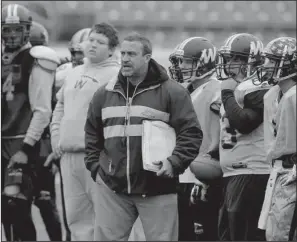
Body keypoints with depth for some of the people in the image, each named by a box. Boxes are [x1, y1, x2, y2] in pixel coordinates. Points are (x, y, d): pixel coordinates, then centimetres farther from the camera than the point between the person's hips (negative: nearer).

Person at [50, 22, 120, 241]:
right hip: (69, 155, 8)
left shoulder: (117, 76, -6)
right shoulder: (75, 73, 19)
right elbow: (60, 107, 27)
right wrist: (56, 137, 14)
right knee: (76, 214, 12)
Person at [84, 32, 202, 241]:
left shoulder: (172, 92, -3)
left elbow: (191, 133, -6)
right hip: (112, 187, 4)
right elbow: (92, 135, 20)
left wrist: (174, 162, -18)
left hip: (156, 189, -4)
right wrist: (95, 167, 9)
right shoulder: (105, 94, 11)